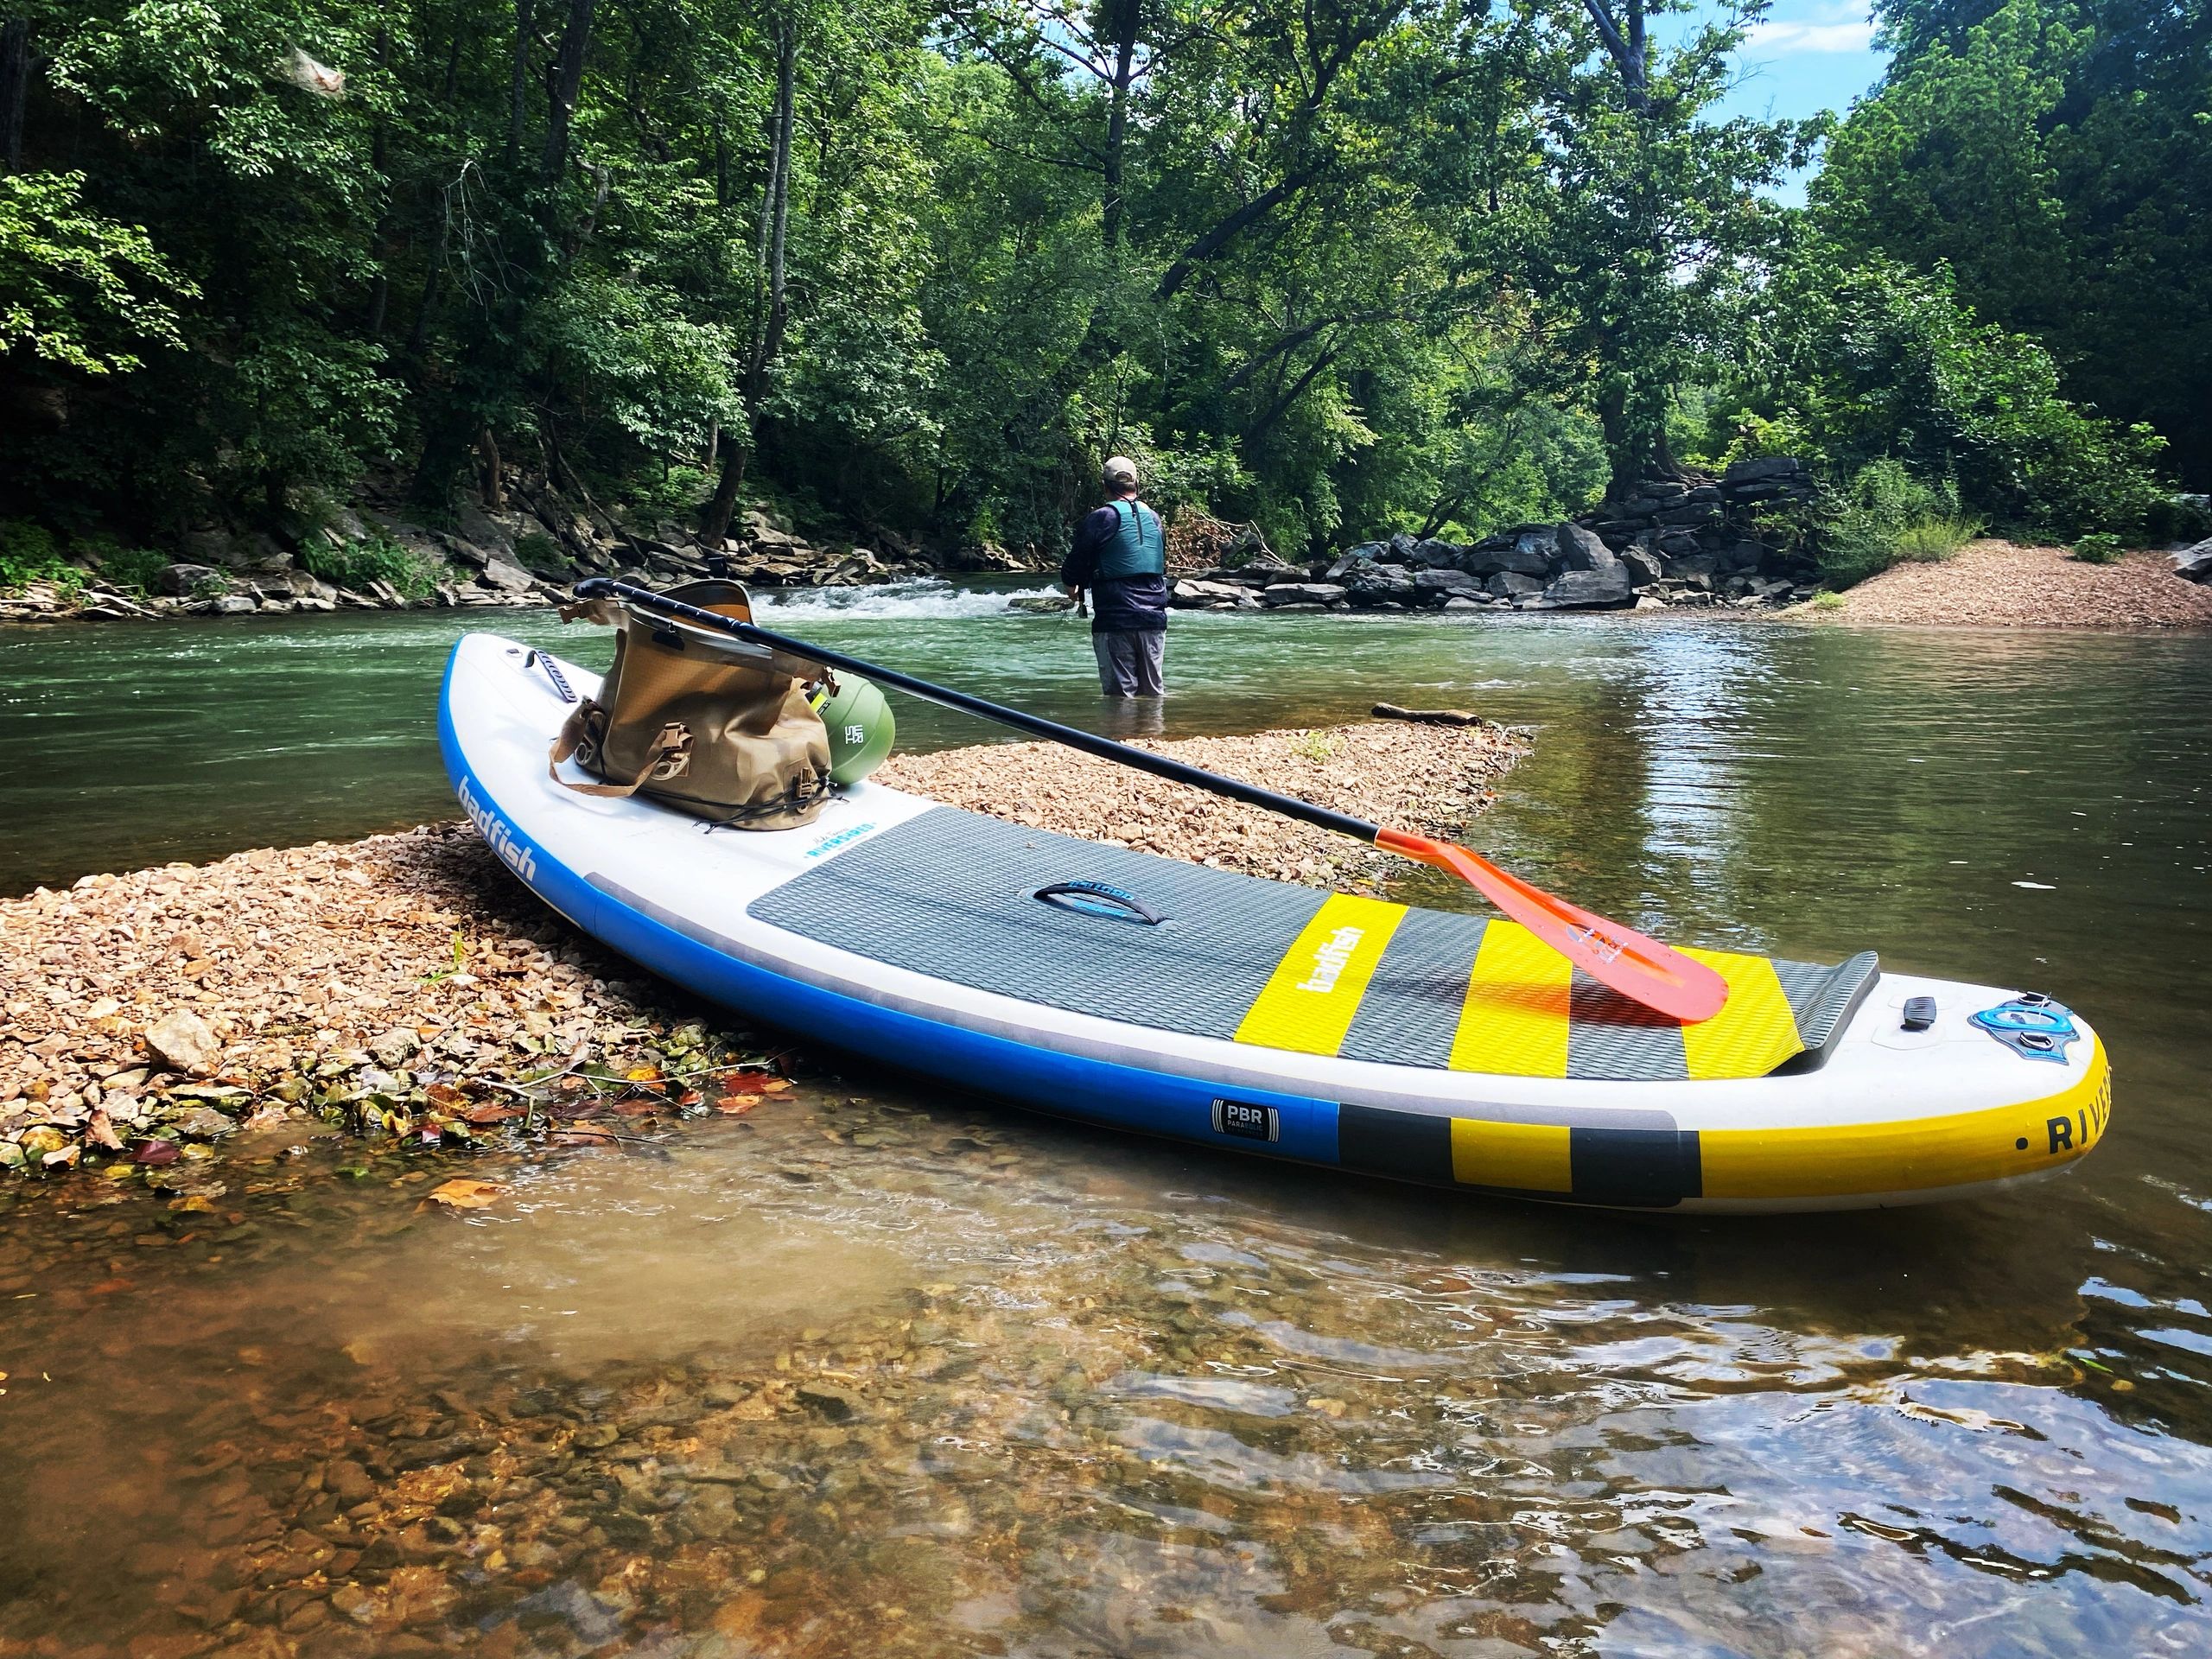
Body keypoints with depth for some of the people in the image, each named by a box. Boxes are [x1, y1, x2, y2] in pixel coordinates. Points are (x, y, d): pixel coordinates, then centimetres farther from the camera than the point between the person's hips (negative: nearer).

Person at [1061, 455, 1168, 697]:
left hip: (1115, 621, -5)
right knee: (1153, 691, 10)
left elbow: (1074, 568, -6)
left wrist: (1070, 585, 15)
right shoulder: (1154, 518, 11)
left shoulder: (1101, 519, -8)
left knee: (1120, 692, -2)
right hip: (1154, 619, 5)